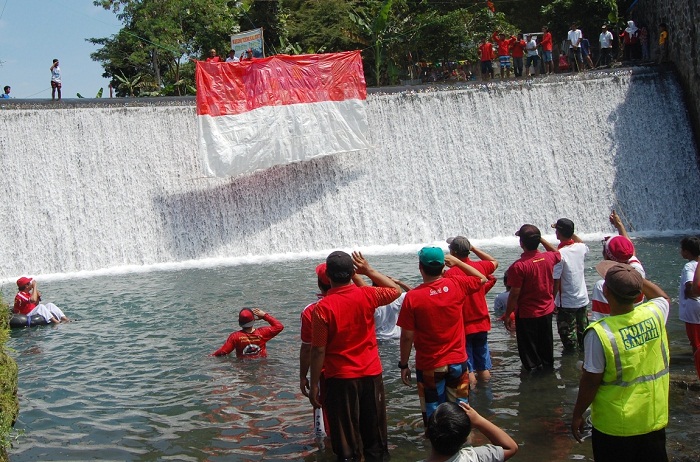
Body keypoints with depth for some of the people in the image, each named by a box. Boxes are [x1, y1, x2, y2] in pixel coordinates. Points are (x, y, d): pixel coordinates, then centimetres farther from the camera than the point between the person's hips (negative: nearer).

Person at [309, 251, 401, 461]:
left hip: (340, 379, -3)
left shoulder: (323, 307, -15)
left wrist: (314, 386, -5)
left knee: (345, 438, 8)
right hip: (371, 374, 3)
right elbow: (396, 290, 13)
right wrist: (369, 270, 13)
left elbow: (318, 351, -13)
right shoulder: (367, 296, -7)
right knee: (374, 436, 16)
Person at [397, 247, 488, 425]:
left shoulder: (412, 297, -17)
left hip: (429, 366, -2)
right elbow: (482, 279, 12)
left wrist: (403, 365, -1)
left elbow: (407, 337, -13)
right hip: (458, 362, 3)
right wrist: (457, 261, 14)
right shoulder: (457, 284, -9)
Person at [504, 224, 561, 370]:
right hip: (547, 311, 6)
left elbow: (514, 294, -21)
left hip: (527, 315, -6)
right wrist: (541, 239, 20)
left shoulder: (518, 266, -25)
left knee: (529, 350, 10)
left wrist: (507, 315, -8)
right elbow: (557, 253, 19)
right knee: (546, 347, 23)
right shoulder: (549, 258, -8)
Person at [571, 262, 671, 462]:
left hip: (615, 426, -4)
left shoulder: (600, 333, -25)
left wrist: (577, 414, -4)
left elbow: (590, 382, -17)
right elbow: (663, 297, 15)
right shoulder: (655, 313, -11)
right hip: (655, 420, 5)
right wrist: (636, 278, 13)